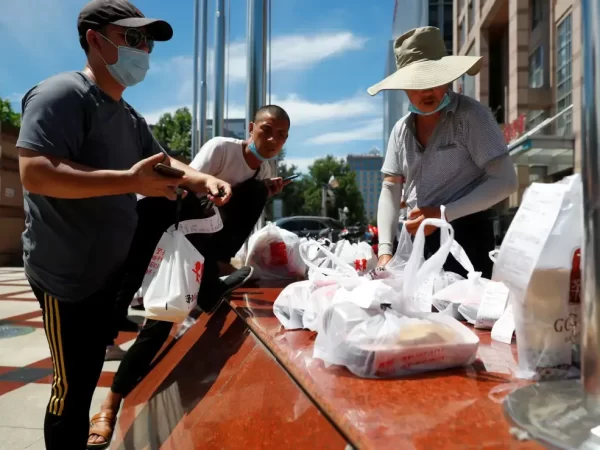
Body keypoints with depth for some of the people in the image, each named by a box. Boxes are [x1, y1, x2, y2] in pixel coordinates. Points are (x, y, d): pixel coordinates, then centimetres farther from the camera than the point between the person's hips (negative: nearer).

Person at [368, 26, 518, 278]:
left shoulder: (471, 115, -7)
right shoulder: (401, 129, 8)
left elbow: (504, 181, -12)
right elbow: (390, 189, 4)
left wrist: (442, 214, -20)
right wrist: (385, 250, -7)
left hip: (465, 238, -4)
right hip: (419, 241, 5)